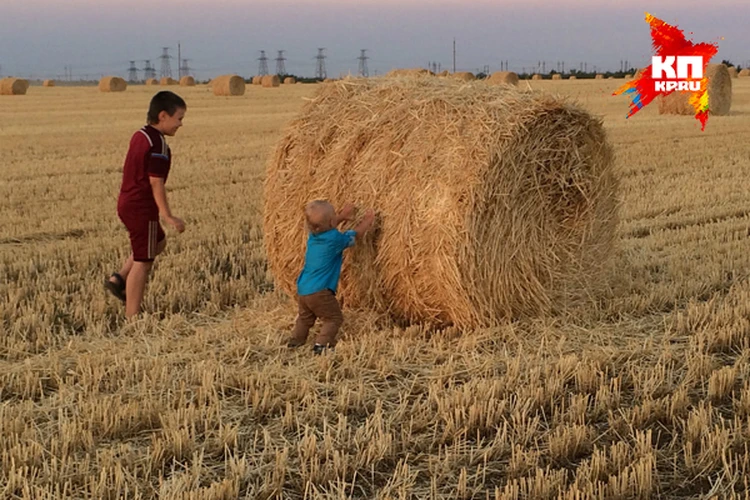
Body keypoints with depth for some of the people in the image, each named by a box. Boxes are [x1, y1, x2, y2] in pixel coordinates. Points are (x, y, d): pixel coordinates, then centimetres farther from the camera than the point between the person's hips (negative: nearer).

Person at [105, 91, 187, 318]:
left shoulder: (139, 136, 10)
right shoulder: (158, 143, -18)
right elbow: (155, 181, -22)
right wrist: (168, 216, -21)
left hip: (126, 203, 10)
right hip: (142, 208, -10)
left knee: (158, 242, 28)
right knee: (143, 261, -1)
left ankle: (119, 278, 19)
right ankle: (132, 316, 3)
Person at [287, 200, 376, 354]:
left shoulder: (313, 235, 5)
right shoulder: (335, 239, -14)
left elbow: (327, 227, 30)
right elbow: (355, 235, 4)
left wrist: (342, 217, 31)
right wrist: (367, 221, 19)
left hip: (302, 289, 7)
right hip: (320, 292, -7)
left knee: (305, 317, 27)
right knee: (334, 318, 3)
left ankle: (295, 341, 28)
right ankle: (321, 344, -10)